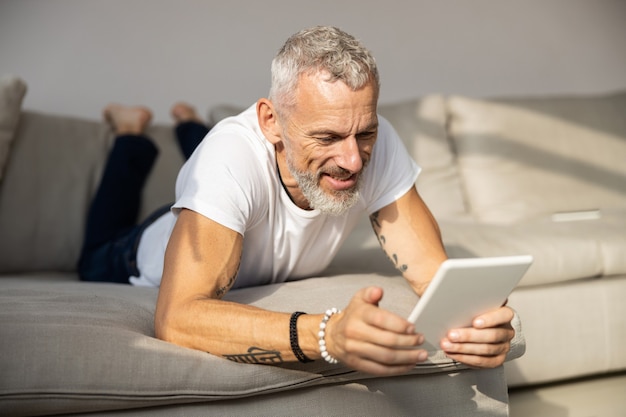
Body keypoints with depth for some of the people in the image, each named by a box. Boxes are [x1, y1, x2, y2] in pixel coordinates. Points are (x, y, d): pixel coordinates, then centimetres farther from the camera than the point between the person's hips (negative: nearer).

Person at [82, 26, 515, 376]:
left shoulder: (378, 142, -34)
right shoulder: (232, 155, -46)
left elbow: (432, 272, -32)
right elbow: (177, 317, -56)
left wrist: (475, 314, -55)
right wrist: (327, 334, -69)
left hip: (277, 286, 3)